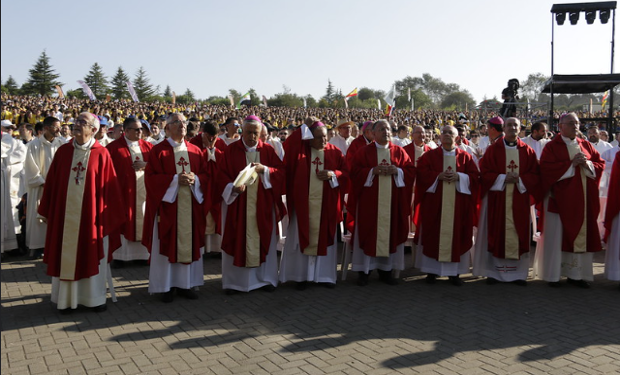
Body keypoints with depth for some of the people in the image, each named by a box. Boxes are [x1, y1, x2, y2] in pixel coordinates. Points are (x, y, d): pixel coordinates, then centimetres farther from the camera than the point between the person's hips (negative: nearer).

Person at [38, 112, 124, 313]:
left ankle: (94, 298, 21)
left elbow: (110, 187, -6)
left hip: (90, 215, -3)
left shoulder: (101, 154, -5)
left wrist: (108, 216, -7)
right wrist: (47, 211, 5)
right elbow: (51, 183, 7)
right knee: (66, 256, 10)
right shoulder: (63, 151, 4)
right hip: (65, 214, 3)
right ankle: (66, 298, 22)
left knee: (91, 256, 8)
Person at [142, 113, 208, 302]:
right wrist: (175, 179, -18)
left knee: (189, 242, 7)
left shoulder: (195, 151, 11)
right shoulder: (158, 150, -1)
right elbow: (151, 177, -8)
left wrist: (195, 179, -12)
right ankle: (167, 286, 10)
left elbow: (205, 174, 10)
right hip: (167, 204, -3)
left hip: (191, 205, 4)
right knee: (167, 244, 0)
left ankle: (186, 284, 18)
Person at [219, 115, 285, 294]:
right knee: (236, 241, 2)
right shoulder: (231, 150, 0)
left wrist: (264, 169, -17)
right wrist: (233, 187, -22)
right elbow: (223, 174, -4)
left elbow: (281, 171, 1)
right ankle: (233, 281, 14)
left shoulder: (268, 150, 5)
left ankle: (265, 278, 22)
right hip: (237, 203, -2)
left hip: (262, 204, 2)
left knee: (264, 240, 8)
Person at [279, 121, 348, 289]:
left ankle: (325, 275, 18)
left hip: (326, 204, 1)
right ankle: (301, 275, 13)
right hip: (303, 203, -1)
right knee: (302, 238, 4)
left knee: (324, 238, 8)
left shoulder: (335, 152, 6)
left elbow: (346, 173, 5)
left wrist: (333, 174, -14)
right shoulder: (299, 149, 3)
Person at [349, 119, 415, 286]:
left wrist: (397, 171, -12)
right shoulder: (364, 151, 4)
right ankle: (363, 270, 9)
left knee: (390, 232, 4)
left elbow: (411, 170, 6)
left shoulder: (399, 151, 10)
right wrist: (373, 171, -15)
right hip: (369, 200, -2)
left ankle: (386, 269, 16)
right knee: (367, 232, -1)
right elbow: (355, 171, -3)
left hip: (392, 201, 2)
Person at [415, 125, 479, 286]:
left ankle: (454, 272, 11)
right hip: (434, 203, -1)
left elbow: (475, 176, 3)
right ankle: (432, 270, 10)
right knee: (433, 234, 1)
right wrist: (438, 176, -16)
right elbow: (421, 173, -3)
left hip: (458, 204, 1)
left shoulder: (465, 157, 9)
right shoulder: (430, 155, 6)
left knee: (456, 234, 2)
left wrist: (458, 176, -14)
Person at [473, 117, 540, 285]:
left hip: (519, 199, 2)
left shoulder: (527, 151, 7)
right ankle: (494, 271, 8)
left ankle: (518, 273, 11)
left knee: (518, 233, 3)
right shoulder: (493, 149, 3)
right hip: (497, 198, -1)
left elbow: (534, 174, 4)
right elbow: (484, 172, -2)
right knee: (497, 232, 0)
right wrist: (503, 178, -15)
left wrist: (520, 180, -13)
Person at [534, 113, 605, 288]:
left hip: (582, 199, 5)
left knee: (581, 235, 6)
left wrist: (587, 164, -9)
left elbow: (600, 164, 11)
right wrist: (572, 164, -17)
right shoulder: (551, 147, -3)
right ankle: (553, 274, 8)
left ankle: (575, 274, 15)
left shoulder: (586, 146, 13)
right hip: (559, 198, -5)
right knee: (556, 236, -1)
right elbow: (547, 169, -14)